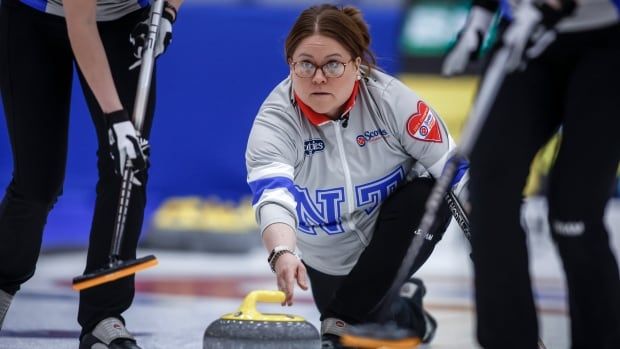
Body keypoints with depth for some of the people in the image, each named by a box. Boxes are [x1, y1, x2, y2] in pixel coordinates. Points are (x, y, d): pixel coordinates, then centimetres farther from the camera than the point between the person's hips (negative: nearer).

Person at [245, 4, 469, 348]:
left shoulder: (390, 98, -25)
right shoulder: (275, 121, -27)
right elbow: (273, 197, -44)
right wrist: (282, 253, -64)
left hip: (394, 238, -1)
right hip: (328, 261, 1)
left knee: (432, 197, -31)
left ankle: (342, 320, -25)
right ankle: (406, 312, 34)